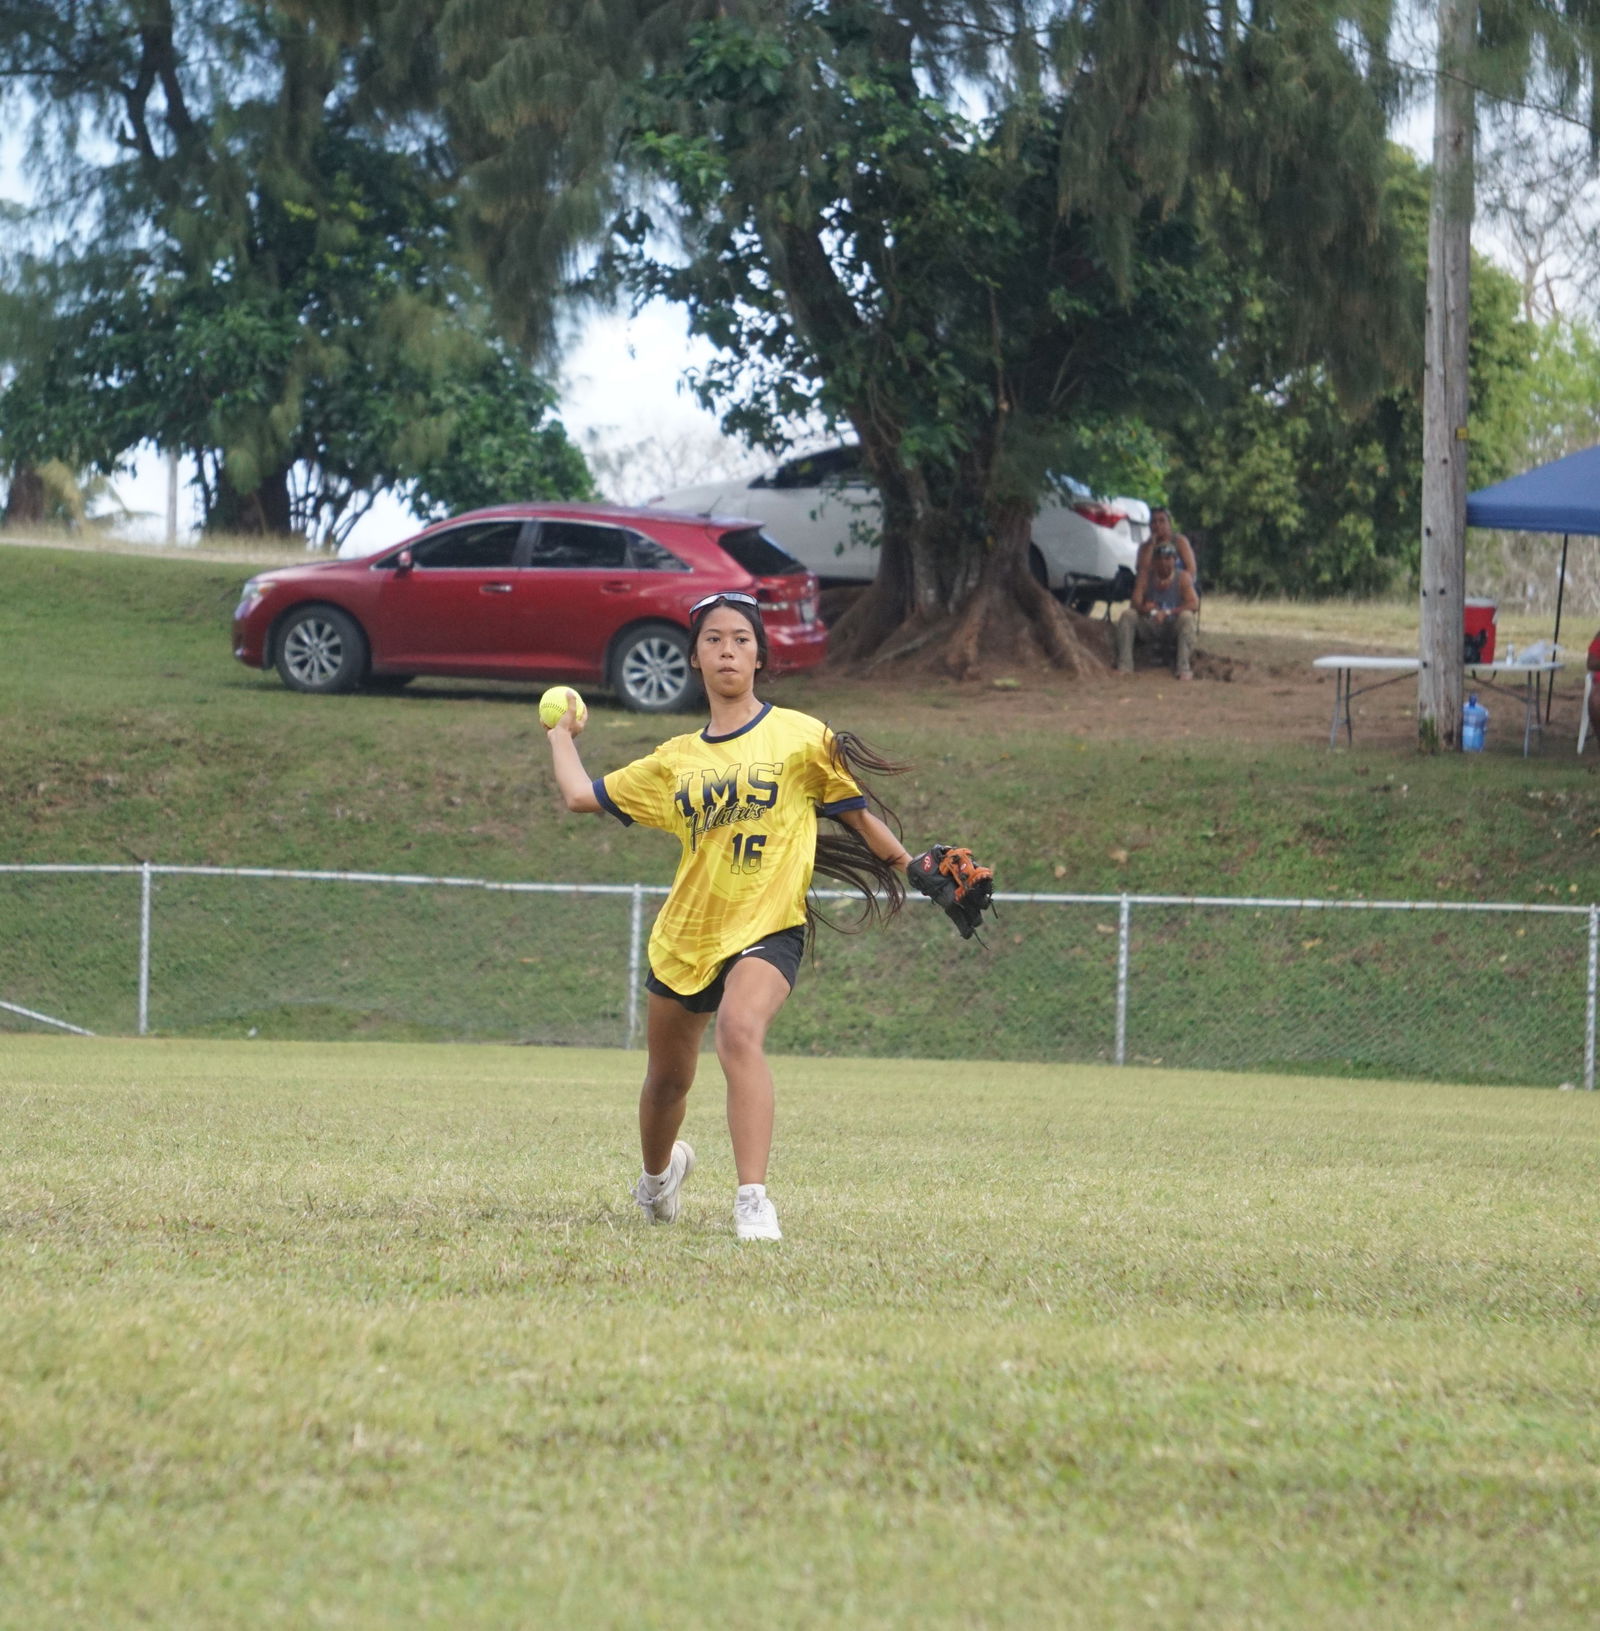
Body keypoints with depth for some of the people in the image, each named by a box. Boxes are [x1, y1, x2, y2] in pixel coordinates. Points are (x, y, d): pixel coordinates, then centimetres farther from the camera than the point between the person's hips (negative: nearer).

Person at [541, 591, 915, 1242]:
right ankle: (659, 1171, 52)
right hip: (685, 936, 5)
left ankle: (753, 1202, -37)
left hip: (767, 929, -5)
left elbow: (854, 811, 8)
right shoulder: (675, 760, 9)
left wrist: (910, 868, 8)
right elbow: (582, 794, 15)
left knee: (739, 1032, -34)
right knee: (666, 1080, 18)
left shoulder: (798, 737, -1)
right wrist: (561, 734, 29)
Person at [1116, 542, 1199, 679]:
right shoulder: (1145, 577, -2)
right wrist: (1145, 609, -35)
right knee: (1128, 615, -21)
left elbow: (1194, 604, -22)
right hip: (1150, 629, 2)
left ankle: (1184, 668, -36)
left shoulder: (1182, 578, -8)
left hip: (1173, 630, -2)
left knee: (1186, 616, -32)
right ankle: (1124, 666, -25)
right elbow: (1135, 604, -11)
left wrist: (1167, 613, -32)